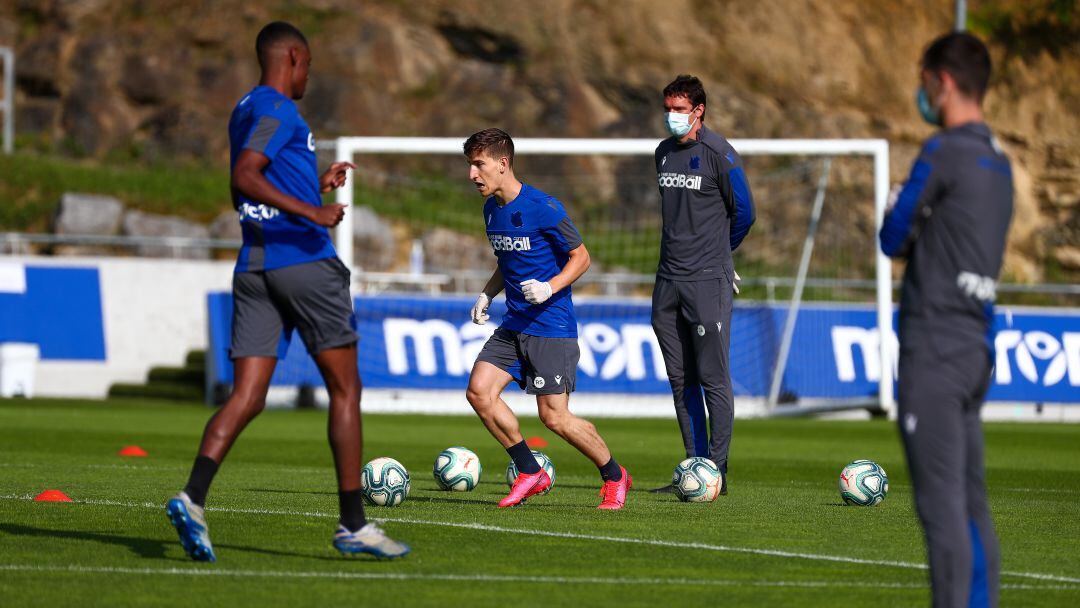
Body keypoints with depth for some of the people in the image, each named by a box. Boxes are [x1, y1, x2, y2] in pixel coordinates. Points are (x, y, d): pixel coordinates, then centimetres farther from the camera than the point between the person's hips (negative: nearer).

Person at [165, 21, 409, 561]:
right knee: (345, 389, 3)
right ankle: (353, 525, 3)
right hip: (305, 261, -8)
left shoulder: (244, 112, 20)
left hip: (254, 266, 8)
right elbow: (244, 178, -23)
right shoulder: (278, 111, -8)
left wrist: (317, 184, 32)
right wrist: (312, 211, -27)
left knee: (247, 397, -1)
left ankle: (193, 498, -24)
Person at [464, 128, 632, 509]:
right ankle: (530, 474, 5)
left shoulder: (543, 208, -15)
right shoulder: (491, 209, 9)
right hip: (514, 324, 8)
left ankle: (614, 477, 14)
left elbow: (581, 257, -8)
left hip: (551, 326, -8)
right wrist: (487, 294, 8)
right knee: (479, 391, -9)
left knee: (554, 417, -8)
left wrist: (550, 287, -22)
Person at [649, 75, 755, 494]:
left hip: (708, 282, -7)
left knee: (713, 378, -6)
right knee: (681, 380, 8)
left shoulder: (719, 153, -8)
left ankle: (717, 471, -4)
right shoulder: (663, 153, 13)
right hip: (668, 279, 7)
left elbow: (743, 213, -2)